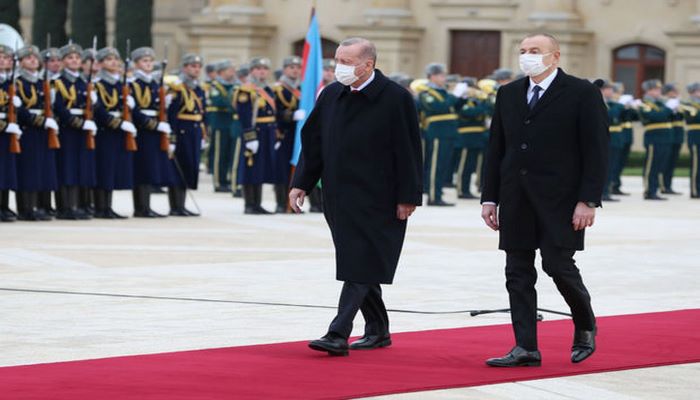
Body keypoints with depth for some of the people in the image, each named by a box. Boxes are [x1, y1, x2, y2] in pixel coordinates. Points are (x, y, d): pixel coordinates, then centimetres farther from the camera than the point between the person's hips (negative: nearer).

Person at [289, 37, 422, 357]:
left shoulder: (395, 99, -10)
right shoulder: (331, 95, 7)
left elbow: (408, 150, -10)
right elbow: (312, 142, 12)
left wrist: (407, 197, -12)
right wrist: (301, 183, 5)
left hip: (376, 201, -6)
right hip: (339, 198, 7)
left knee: (360, 268, -9)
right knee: (355, 266, 11)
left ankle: (338, 334, -13)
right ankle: (377, 331, 22)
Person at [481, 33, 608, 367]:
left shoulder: (582, 93, -3)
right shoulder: (508, 94, 13)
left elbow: (596, 151, -7)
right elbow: (496, 149, 15)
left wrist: (588, 201, -14)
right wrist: (490, 198, 9)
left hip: (559, 199, -5)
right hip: (516, 199, 5)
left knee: (558, 264, -8)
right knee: (518, 273, 2)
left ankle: (585, 327, 18)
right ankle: (526, 349, 5)